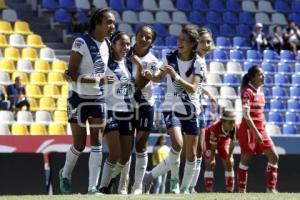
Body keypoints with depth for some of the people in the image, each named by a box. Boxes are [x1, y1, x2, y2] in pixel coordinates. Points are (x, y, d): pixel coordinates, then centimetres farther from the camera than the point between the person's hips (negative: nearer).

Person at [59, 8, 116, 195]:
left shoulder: (107, 45, 4)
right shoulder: (81, 43, -18)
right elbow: (72, 75, -20)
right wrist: (98, 80, -26)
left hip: (98, 99, 5)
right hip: (79, 99, -5)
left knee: (97, 143, -2)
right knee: (80, 144, 4)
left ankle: (93, 187, -1)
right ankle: (66, 175, 31)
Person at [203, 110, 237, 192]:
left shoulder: (234, 127, -32)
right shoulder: (215, 127, -43)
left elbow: (232, 142, -17)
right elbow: (213, 145, -33)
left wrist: (229, 156, -13)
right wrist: (211, 158, -26)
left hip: (224, 140, 4)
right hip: (209, 139, -4)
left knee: (229, 163, -1)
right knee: (210, 164, -14)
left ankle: (230, 191, 6)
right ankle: (209, 192, -15)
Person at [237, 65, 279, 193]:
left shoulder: (260, 91, 12)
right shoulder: (247, 92, -13)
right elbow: (246, 115, -20)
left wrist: (260, 131, 16)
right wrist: (255, 132, -23)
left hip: (260, 129, 8)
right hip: (248, 129, -8)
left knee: (274, 156, 1)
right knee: (246, 159, -1)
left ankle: (271, 188, 6)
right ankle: (242, 190, 7)